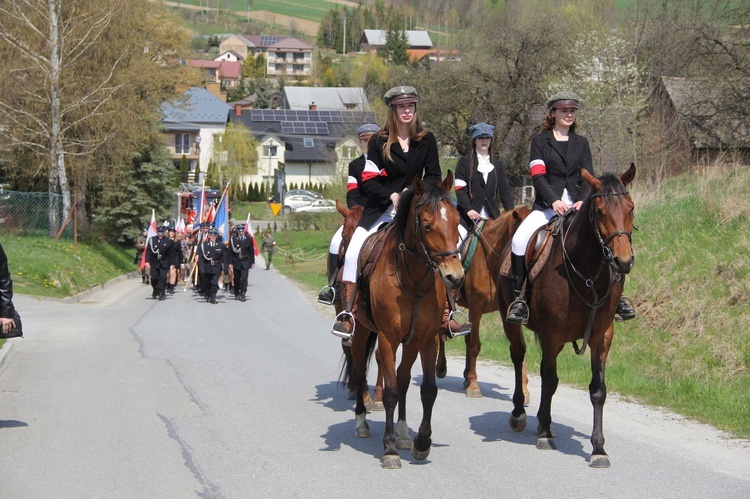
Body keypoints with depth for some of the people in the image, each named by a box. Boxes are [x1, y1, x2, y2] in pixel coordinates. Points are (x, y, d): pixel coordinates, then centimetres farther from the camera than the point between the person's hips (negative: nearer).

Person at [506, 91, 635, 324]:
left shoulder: (581, 143, 16)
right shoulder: (540, 141, 7)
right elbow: (538, 176, -5)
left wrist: (583, 201, -14)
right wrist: (554, 201, -21)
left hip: (577, 206, 2)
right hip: (547, 206, -2)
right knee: (520, 240, -27)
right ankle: (519, 296, -18)